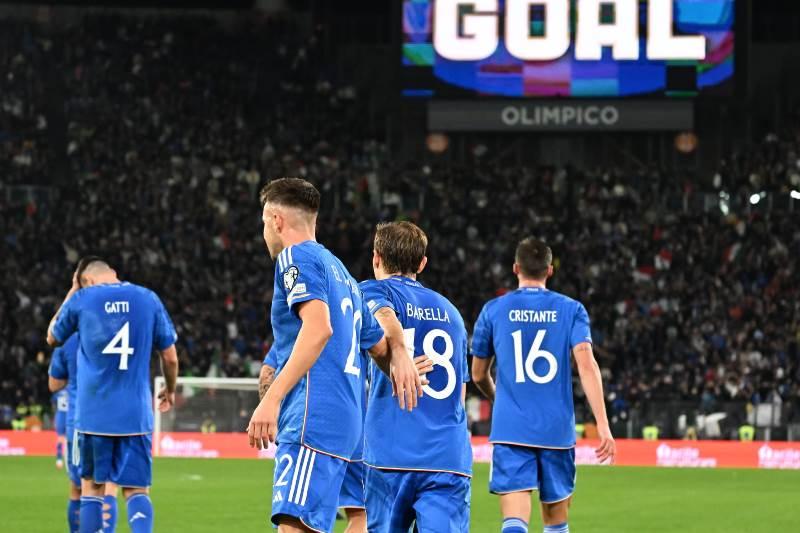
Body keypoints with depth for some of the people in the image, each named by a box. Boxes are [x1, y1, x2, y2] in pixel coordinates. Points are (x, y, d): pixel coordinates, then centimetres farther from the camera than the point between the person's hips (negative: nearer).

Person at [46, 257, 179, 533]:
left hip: (93, 414, -1)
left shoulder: (81, 299, 0)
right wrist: (170, 390, 26)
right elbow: (170, 357, 8)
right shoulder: (149, 299, 4)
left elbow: (52, 337, 19)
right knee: (137, 490, 1)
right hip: (136, 414, 1)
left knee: (92, 486, 10)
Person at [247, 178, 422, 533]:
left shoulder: (296, 256, -2)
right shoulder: (341, 273, 26)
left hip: (313, 419, -9)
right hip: (344, 422, 9)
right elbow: (382, 347, 27)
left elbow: (319, 328, -18)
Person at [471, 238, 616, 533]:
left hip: (511, 430, -1)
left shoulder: (493, 310, 6)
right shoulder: (571, 310, 4)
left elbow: (478, 375, 15)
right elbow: (586, 365, -10)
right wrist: (603, 425, -13)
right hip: (557, 431, 1)